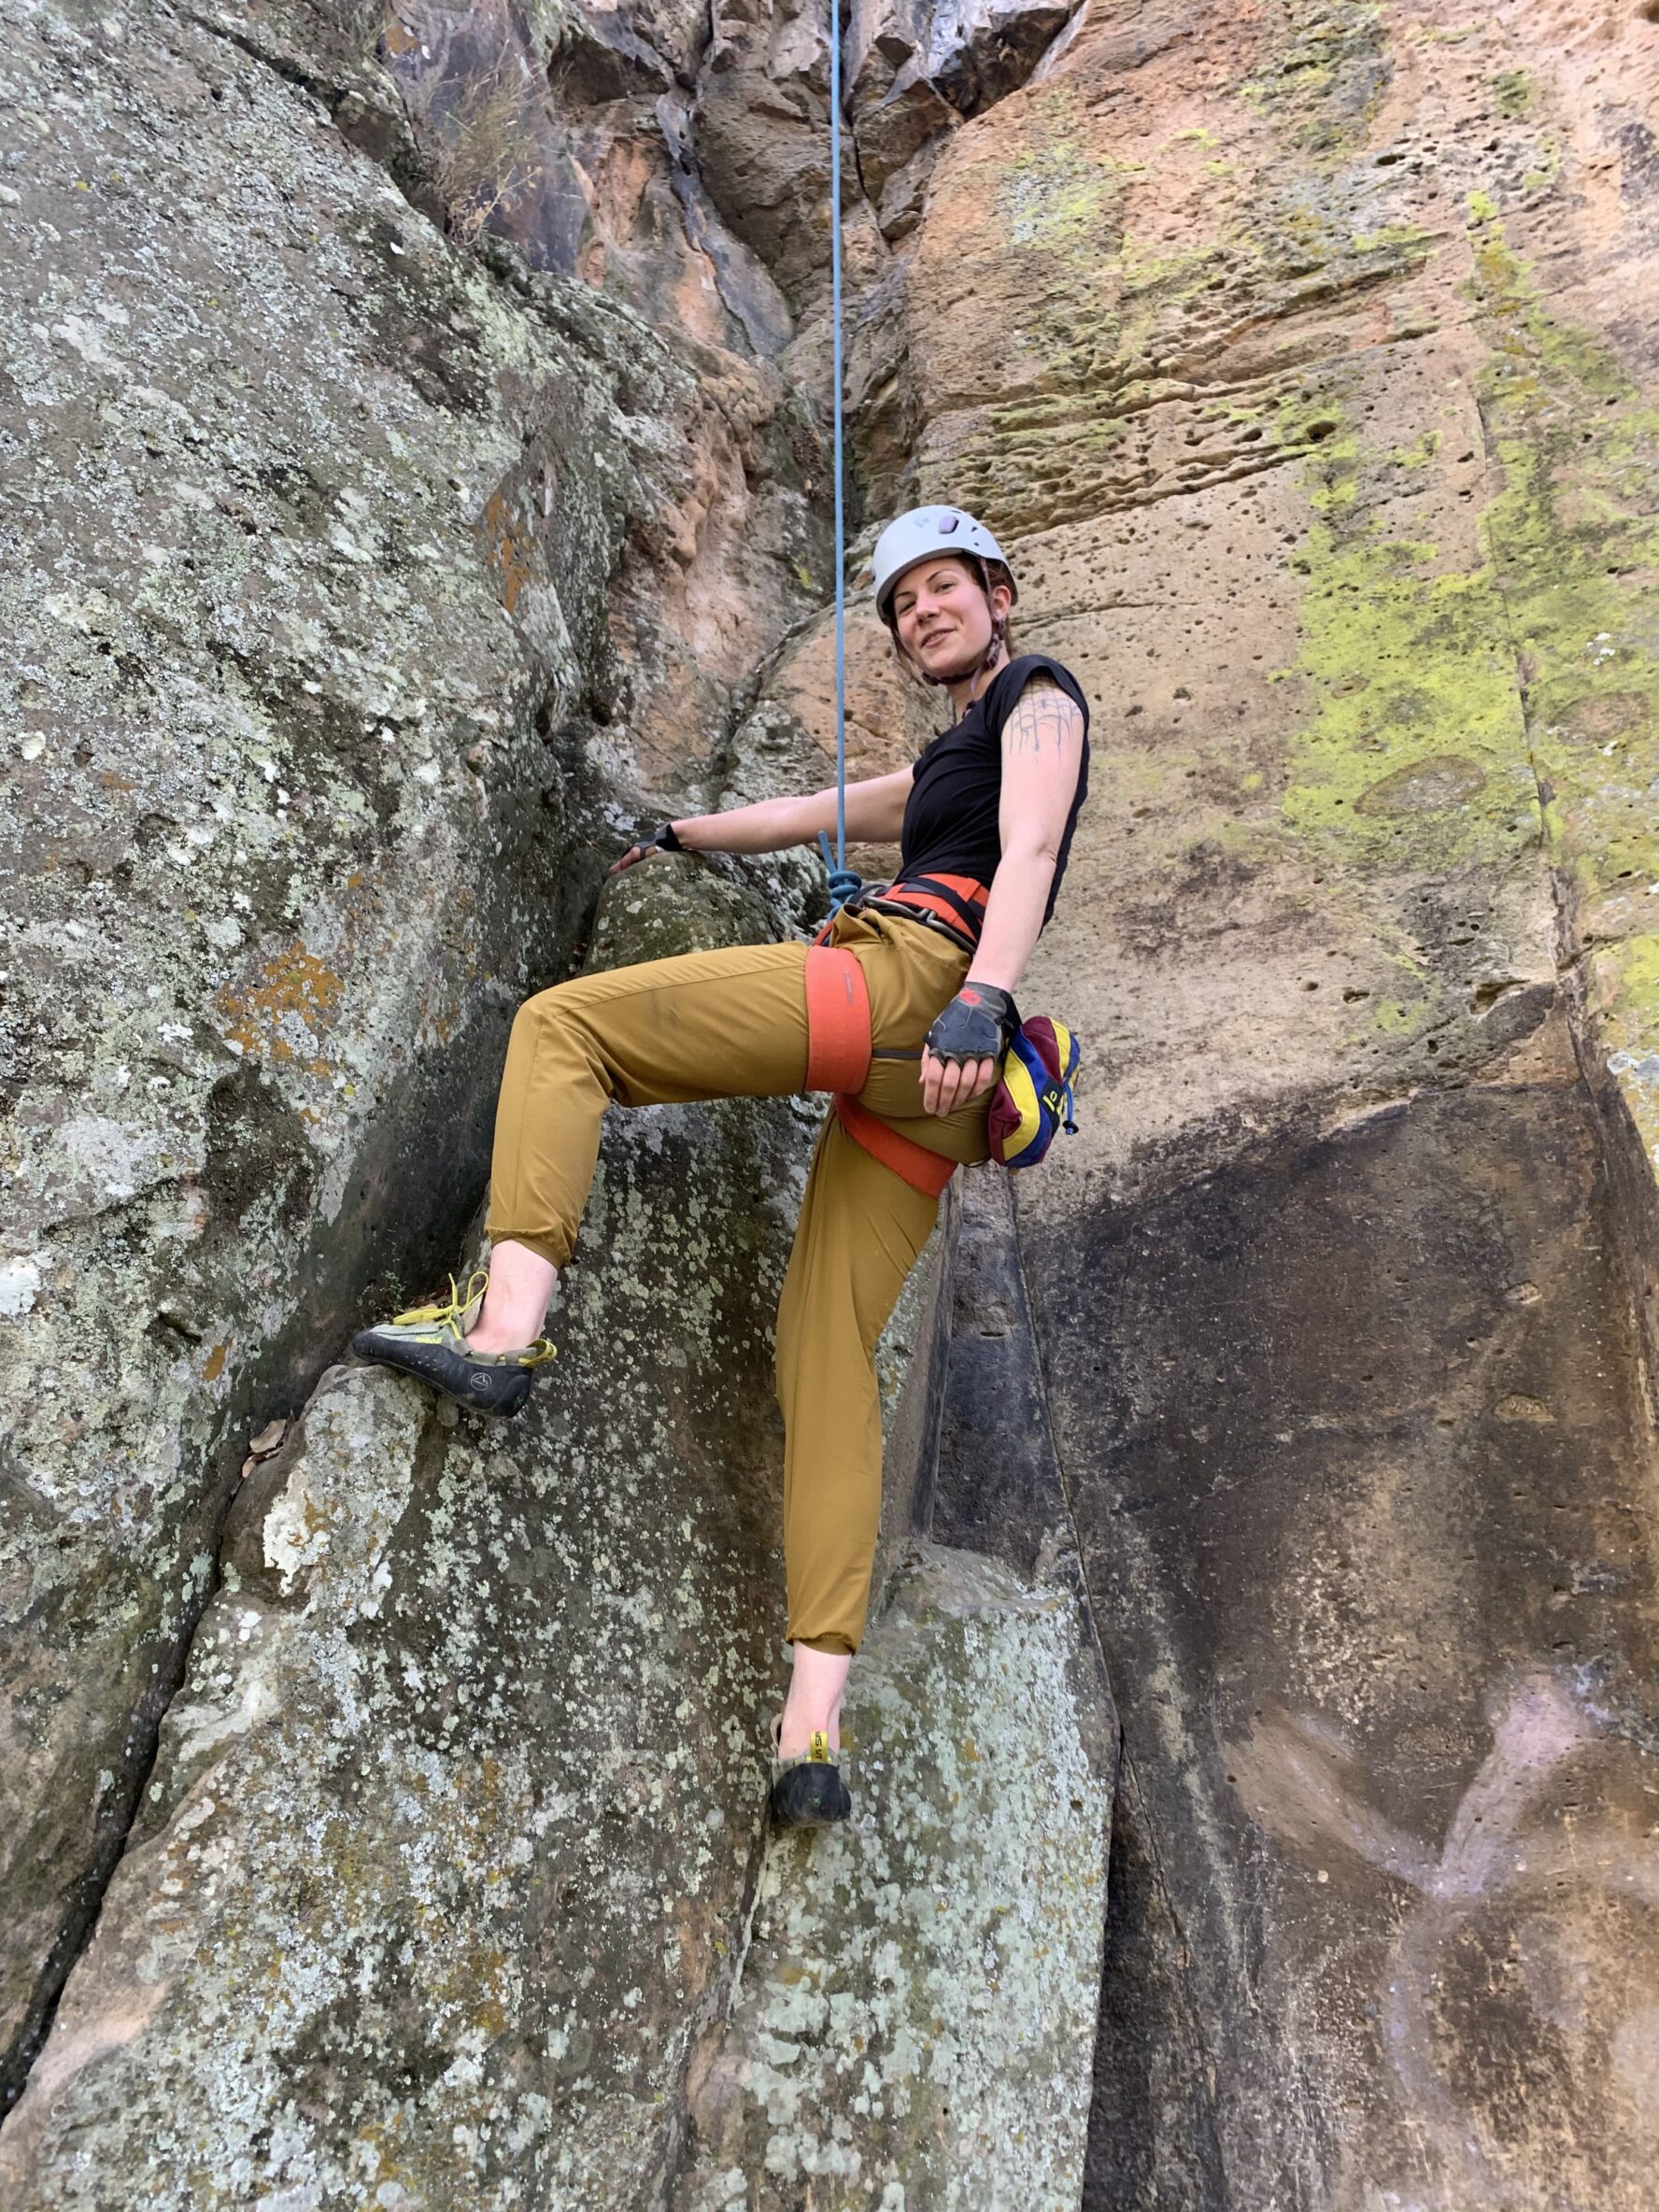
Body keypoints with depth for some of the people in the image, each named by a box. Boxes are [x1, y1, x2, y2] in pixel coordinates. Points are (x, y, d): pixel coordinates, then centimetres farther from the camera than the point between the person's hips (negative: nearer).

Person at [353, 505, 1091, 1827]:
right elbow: (816, 814, 48)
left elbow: (1031, 851, -6)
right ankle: (814, 1726, -6)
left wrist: (980, 999, -22)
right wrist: (686, 833, 58)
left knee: (562, 1020, -9)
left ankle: (504, 1324, -29)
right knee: (832, 1360, -1)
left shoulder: (1039, 699, 13)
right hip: (919, 1087, 9)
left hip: (909, 974, -9)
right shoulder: (945, 764, 39)